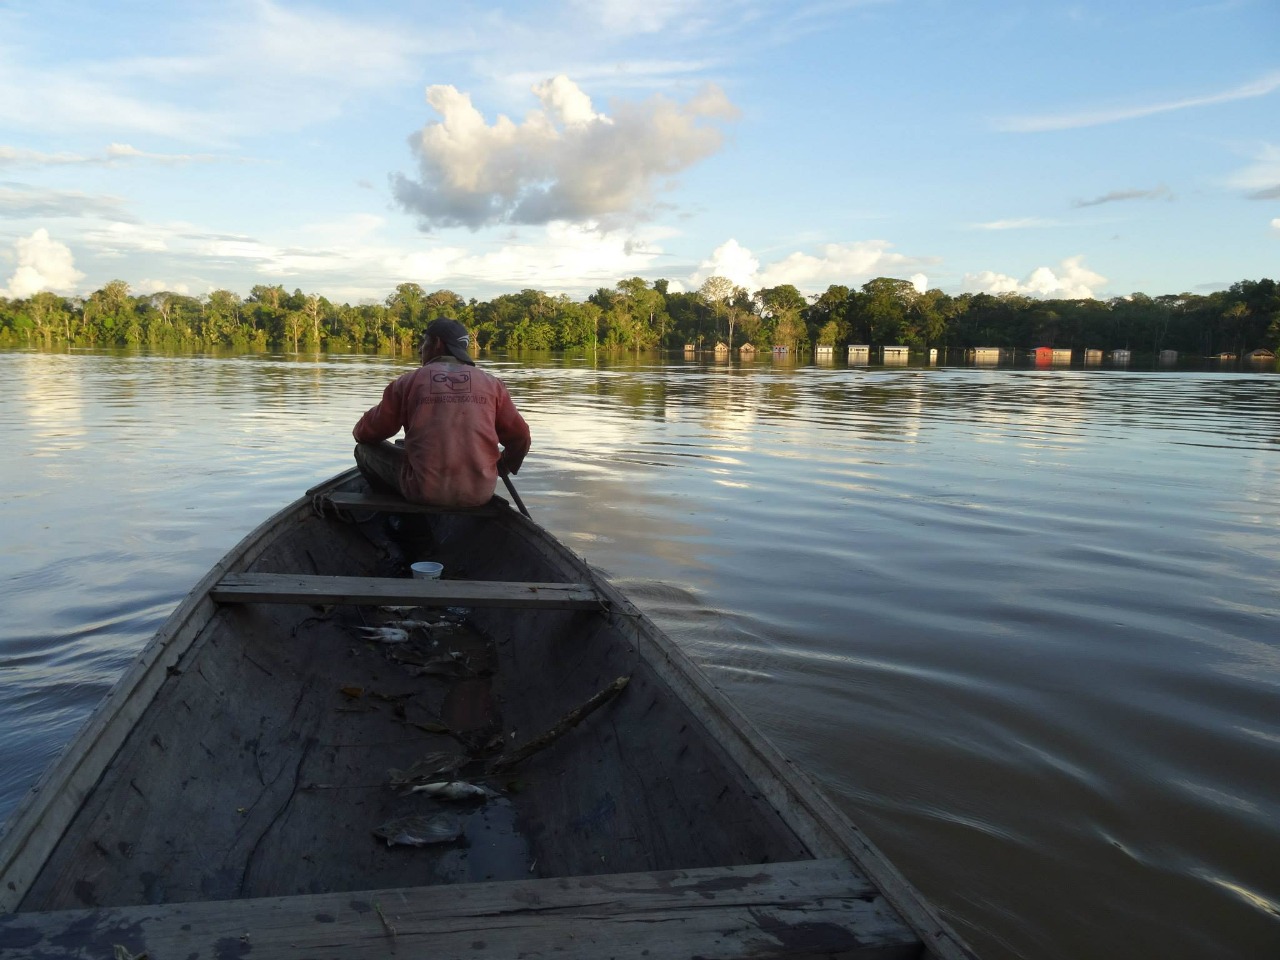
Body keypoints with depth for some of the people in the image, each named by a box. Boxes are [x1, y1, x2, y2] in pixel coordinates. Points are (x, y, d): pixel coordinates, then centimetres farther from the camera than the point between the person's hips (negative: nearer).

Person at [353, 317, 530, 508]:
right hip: (479, 494, 3)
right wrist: (505, 466, 30)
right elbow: (519, 438, 8)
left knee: (365, 449, 19)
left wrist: (360, 433, 35)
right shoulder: (491, 384, 6)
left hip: (425, 492, -3)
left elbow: (366, 434, 10)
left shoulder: (408, 382, 2)